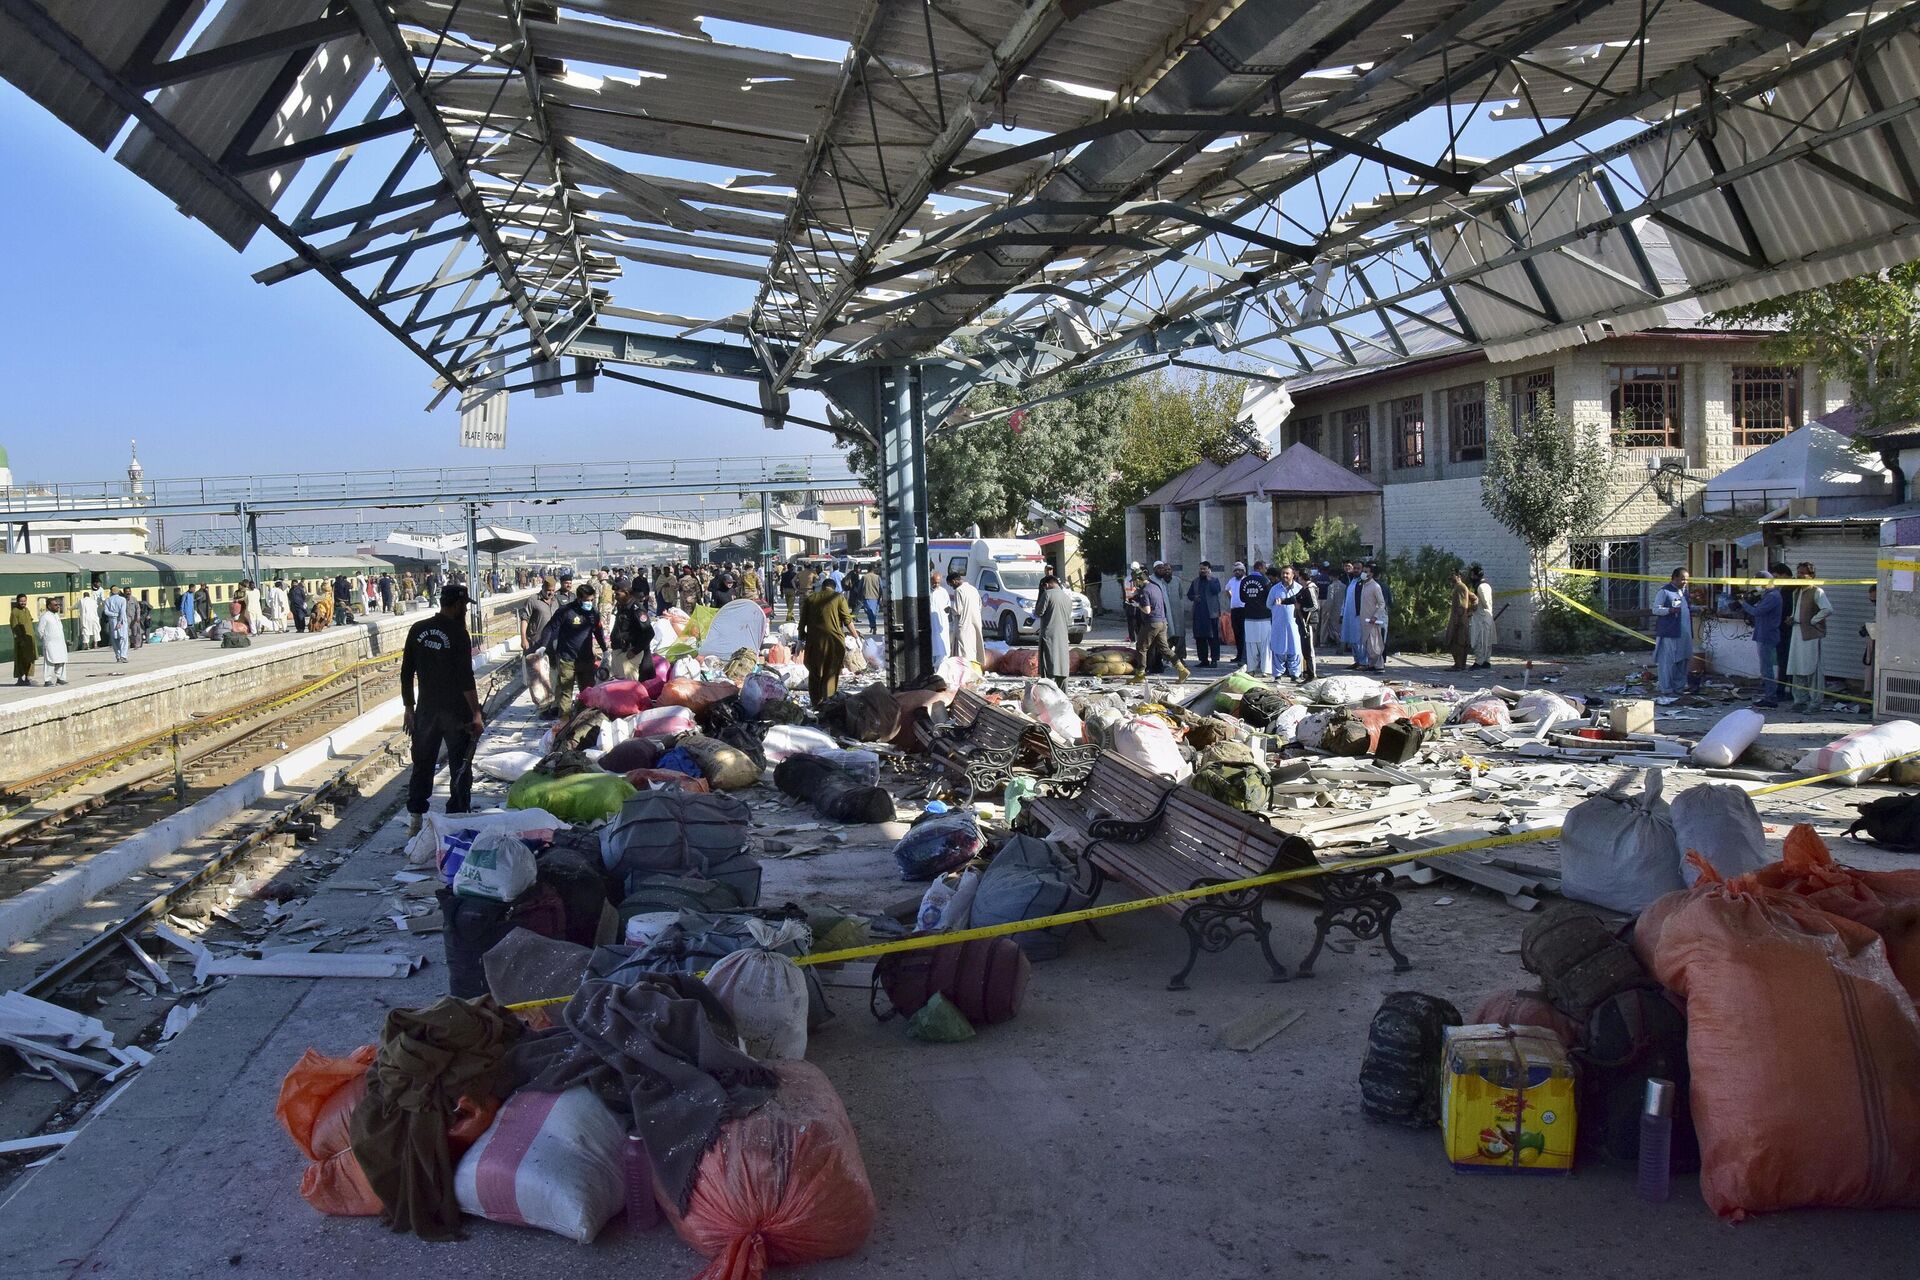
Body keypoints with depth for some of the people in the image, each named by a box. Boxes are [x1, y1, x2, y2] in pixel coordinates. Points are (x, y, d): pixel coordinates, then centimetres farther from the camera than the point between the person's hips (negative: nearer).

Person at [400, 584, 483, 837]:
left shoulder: (417, 630, 3)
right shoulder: (458, 633, -14)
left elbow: (406, 673, 6)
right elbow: (465, 677, -17)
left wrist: (408, 707, 15)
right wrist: (476, 714, -13)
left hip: (426, 709, 5)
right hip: (456, 711, -5)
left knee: (422, 765, 14)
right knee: (460, 767, 5)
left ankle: (415, 820, 18)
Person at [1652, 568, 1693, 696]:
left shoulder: (1684, 591, 17)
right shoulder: (1664, 592, -7)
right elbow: (1656, 609, -10)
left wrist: (1692, 603, 10)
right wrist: (1670, 610, -24)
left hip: (1684, 633, 8)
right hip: (1669, 634, -8)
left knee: (1683, 661, 11)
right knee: (1667, 661, -5)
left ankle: (1679, 686, 20)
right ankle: (1667, 689, -1)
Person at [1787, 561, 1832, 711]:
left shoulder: (1817, 592, -11)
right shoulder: (1796, 592, 14)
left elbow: (1828, 610, -24)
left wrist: (1812, 621, -17)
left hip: (1813, 636, -8)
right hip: (1798, 635, 8)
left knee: (1813, 671, -3)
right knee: (1797, 671, 11)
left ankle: (1815, 703, 2)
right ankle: (1800, 700, 18)